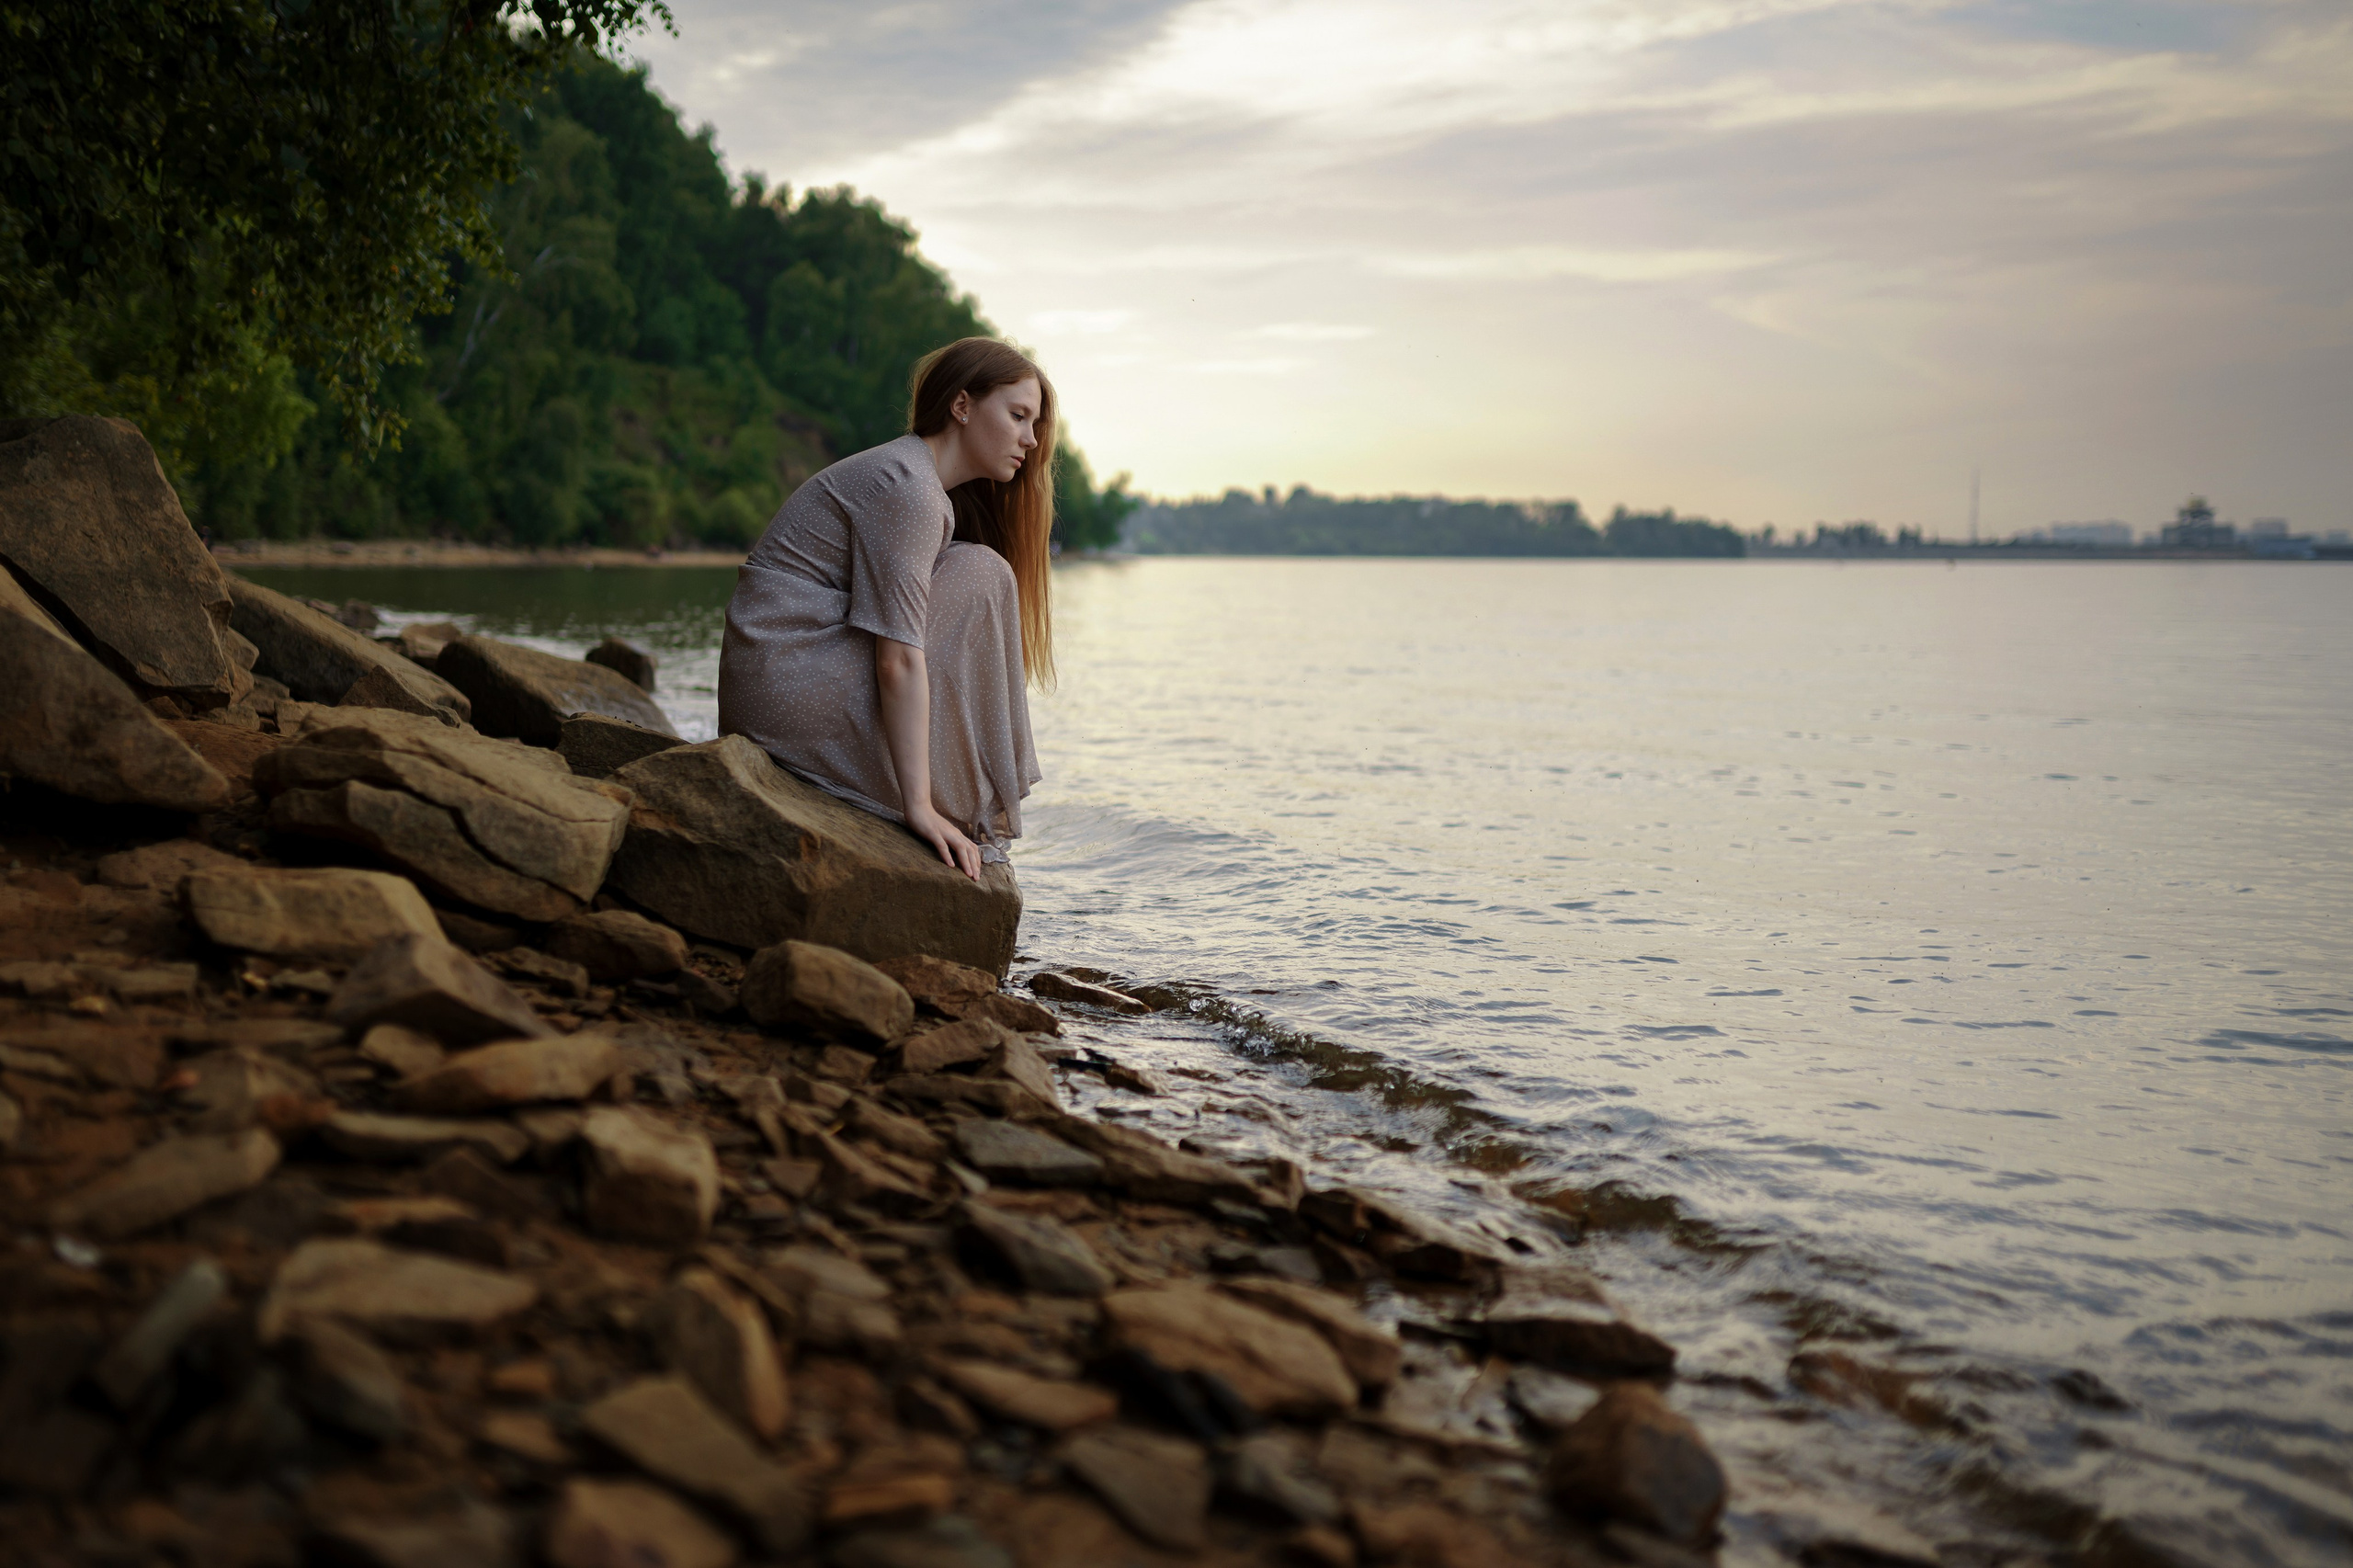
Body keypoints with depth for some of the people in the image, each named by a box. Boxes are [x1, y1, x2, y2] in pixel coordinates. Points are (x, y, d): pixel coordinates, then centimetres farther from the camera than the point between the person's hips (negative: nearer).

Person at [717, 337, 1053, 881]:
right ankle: (973, 824, -7)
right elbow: (898, 661, -21)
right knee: (979, 579, -10)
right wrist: (919, 805, -22)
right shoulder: (907, 486, -14)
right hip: (786, 689, -10)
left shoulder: (923, 481, 17)